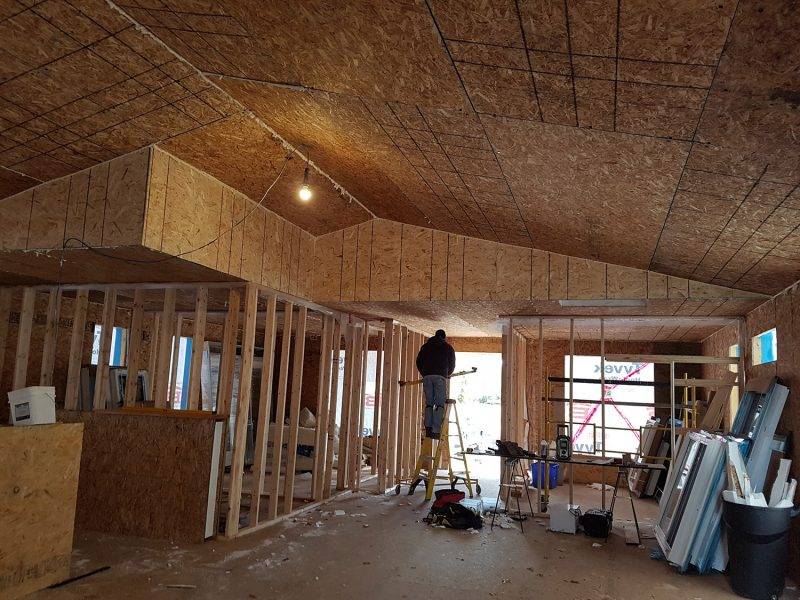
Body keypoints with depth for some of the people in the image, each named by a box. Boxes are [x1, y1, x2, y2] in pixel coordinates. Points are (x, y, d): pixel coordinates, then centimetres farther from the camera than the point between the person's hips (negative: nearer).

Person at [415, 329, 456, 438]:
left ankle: (428, 427, -3)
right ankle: (436, 430, -12)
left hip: (427, 376, 3)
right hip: (440, 376, -3)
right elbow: (452, 365, 18)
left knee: (428, 403, 9)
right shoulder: (448, 347, 16)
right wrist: (447, 375, 36)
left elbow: (418, 362, 18)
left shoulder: (426, 346, 22)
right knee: (440, 404, -3)